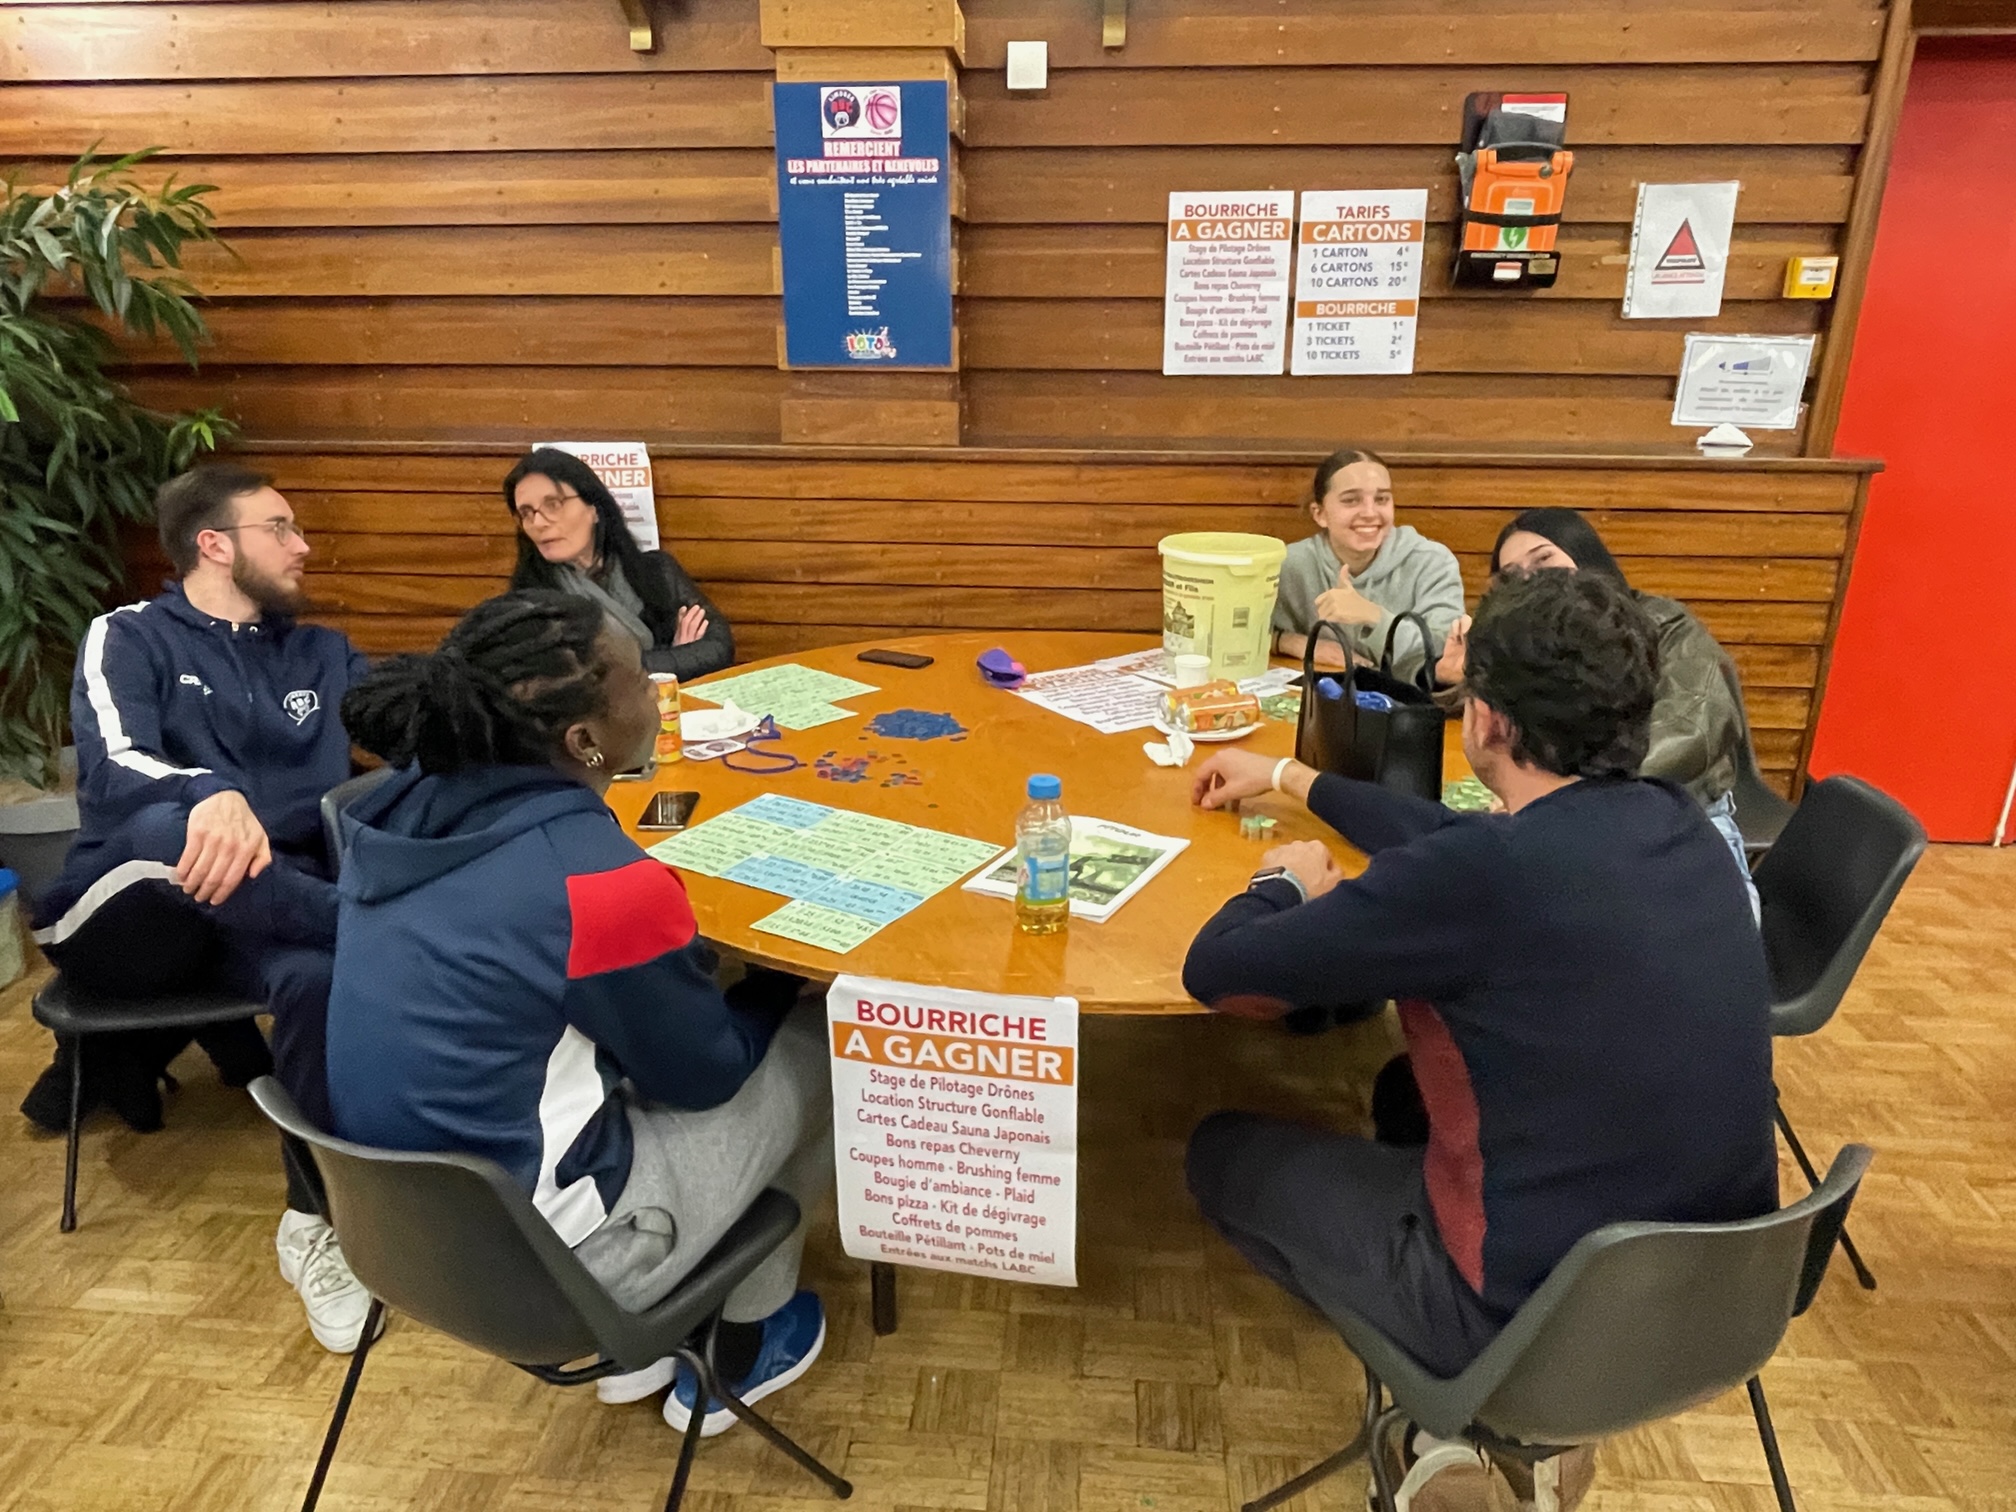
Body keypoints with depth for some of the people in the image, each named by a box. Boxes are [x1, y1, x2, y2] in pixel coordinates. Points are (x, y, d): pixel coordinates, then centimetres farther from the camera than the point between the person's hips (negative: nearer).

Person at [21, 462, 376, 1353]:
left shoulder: (321, 656, 19)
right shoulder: (129, 638, 5)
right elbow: (112, 770, -15)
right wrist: (209, 795, -37)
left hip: (263, 914, 3)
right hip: (129, 915, -2)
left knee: (322, 976, -33)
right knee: (168, 829, -38)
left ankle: (316, 1223, -17)